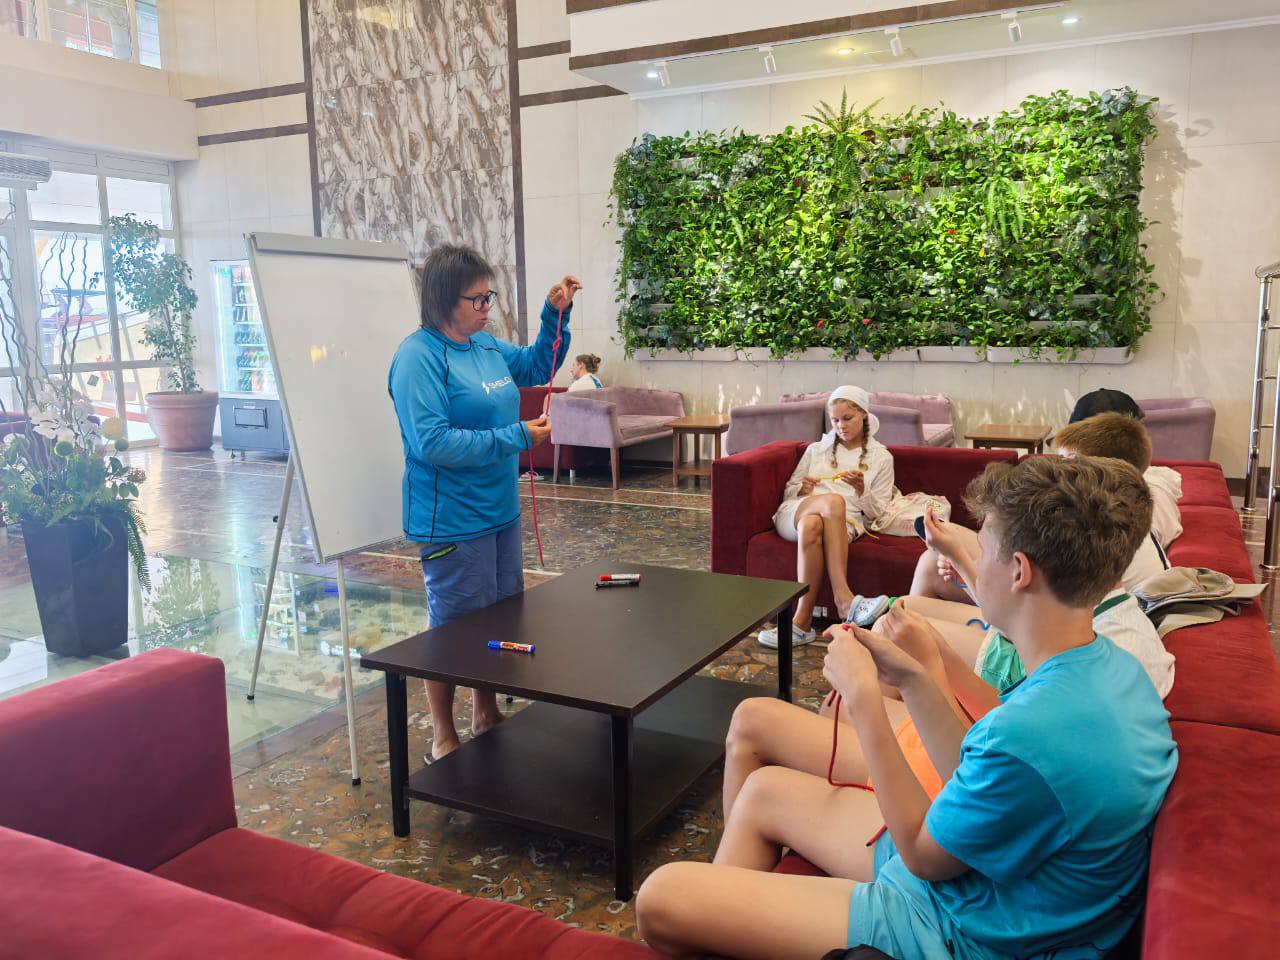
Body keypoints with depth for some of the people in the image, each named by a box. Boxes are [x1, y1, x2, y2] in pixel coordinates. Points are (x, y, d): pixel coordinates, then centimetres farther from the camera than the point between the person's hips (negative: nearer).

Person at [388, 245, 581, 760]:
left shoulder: (487, 345, 7)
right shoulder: (419, 356, -18)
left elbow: (536, 367, 24)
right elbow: (431, 442, -27)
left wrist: (556, 314, 8)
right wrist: (516, 438, -21)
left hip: (500, 510, 9)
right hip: (452, 521, -9)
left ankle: (487, 714, 38)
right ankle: (443, 737, 24)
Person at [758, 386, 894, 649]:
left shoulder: (881, 458, 20)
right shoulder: (816, 450, 28)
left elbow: (876, 512, 13)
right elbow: (788, 492, 25)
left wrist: (861, 489, -7)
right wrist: (802, 489, 2)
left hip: (845, 523, -1)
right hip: (794, 513, 2)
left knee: (811, 525, -40)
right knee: (834, 500, -37)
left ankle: (802, 622, -43)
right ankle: (842, 595, -42)